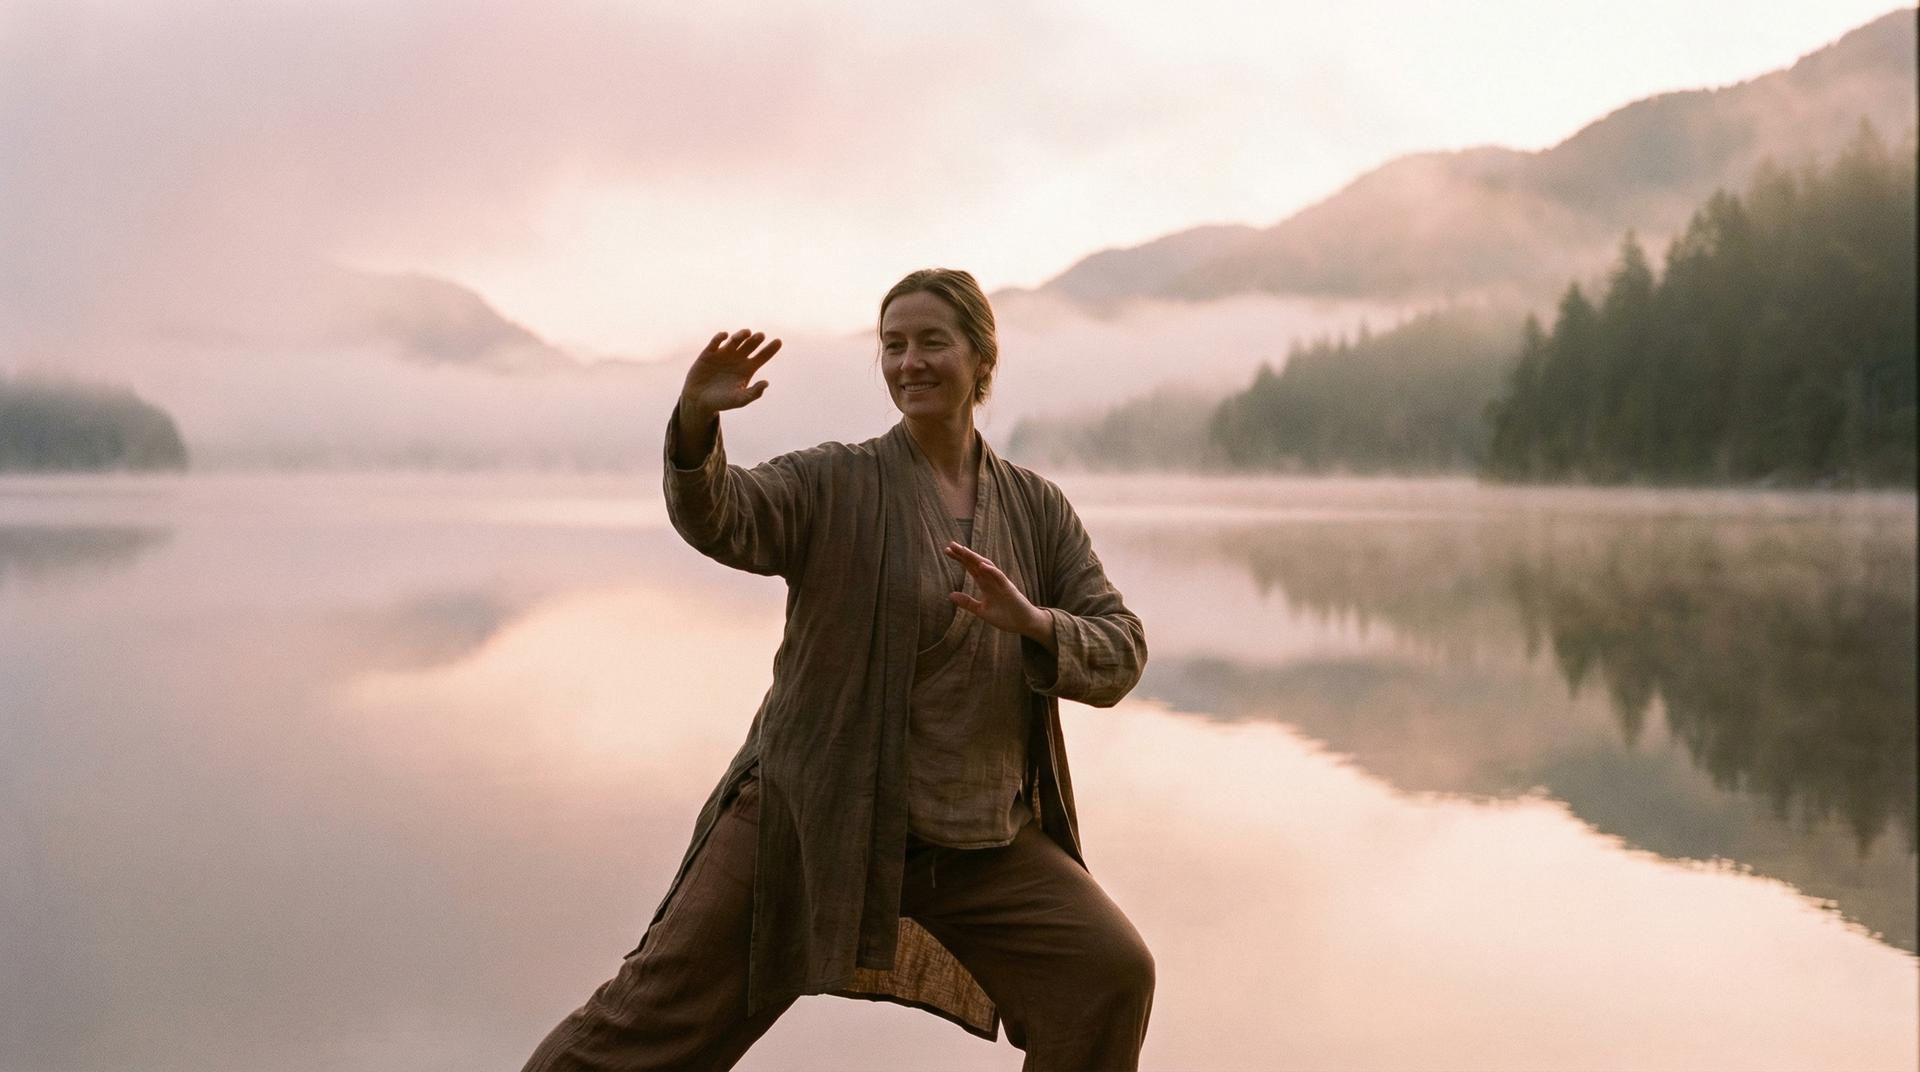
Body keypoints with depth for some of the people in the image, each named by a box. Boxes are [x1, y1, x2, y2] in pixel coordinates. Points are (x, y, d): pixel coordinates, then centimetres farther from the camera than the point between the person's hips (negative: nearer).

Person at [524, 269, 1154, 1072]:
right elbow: (716, 519, -23)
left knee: (1111, 976, -8)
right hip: (813, 815, -3)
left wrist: (1033, 623, -21)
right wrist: (697, 418, -43)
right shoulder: (835, 484, -4)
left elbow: (1120, 653, 0)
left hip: (982, 840, 3)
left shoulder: (1039, 510, 6)